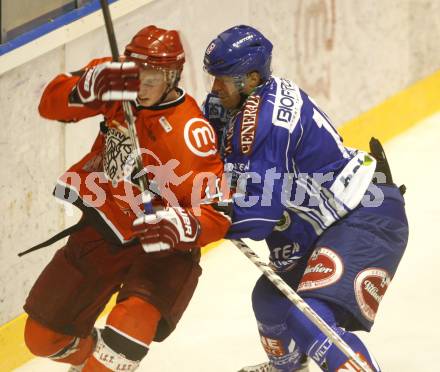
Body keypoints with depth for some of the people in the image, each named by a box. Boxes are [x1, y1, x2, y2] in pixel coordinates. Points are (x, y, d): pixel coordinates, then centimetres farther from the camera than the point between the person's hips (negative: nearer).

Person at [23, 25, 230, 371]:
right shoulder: (116, 84, -12)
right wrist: (90, 86, -32)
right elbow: (51, 104, -13)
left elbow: (219, 212, -25)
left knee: (134, 320, -34)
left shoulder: (190, 134, -26)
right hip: (104, 225, 5)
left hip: (159, 242, -5)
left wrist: (183, 226, -45)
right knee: (43, 336, 11)